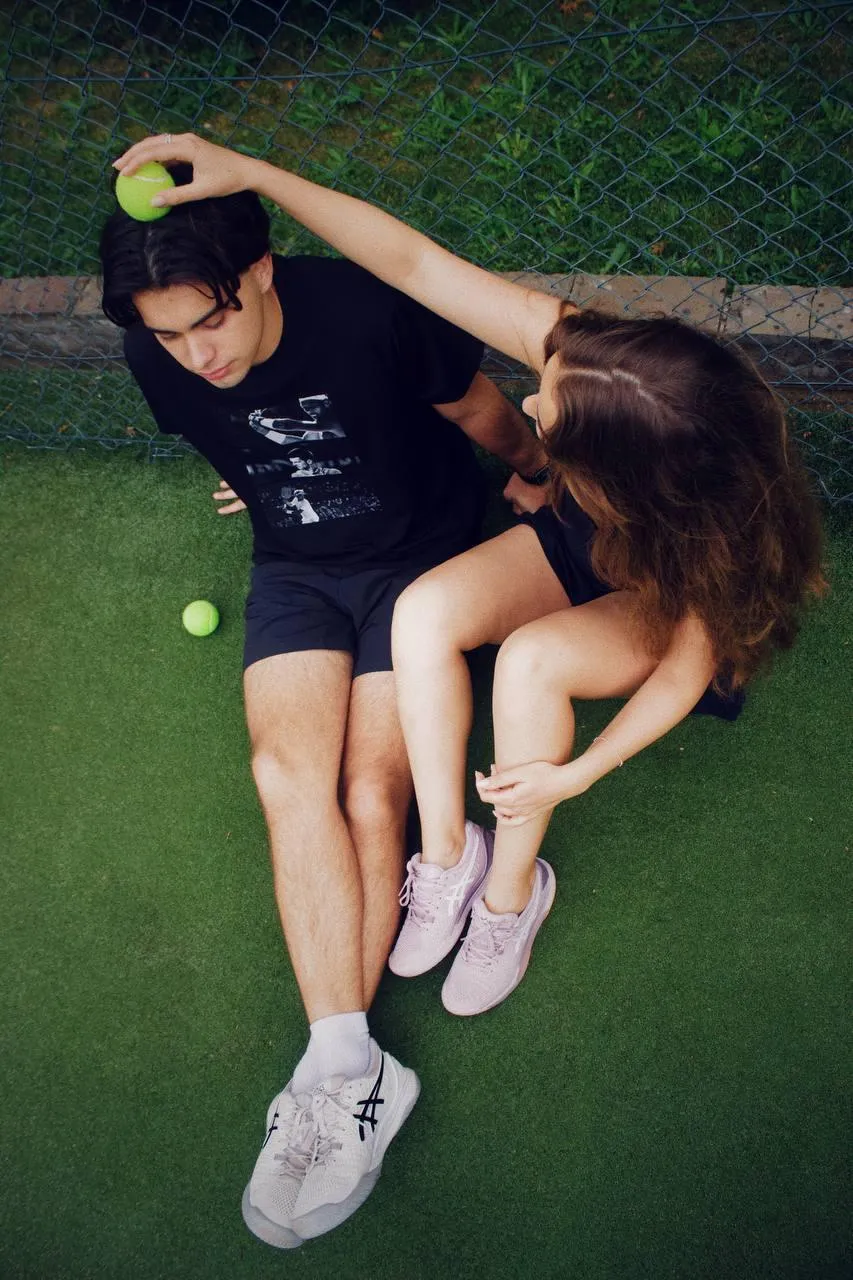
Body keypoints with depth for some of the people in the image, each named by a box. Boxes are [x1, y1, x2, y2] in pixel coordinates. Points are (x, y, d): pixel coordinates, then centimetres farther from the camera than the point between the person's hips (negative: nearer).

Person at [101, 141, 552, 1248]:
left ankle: (335, 1075, -14)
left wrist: (534, 474, 12)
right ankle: (354, 1073, -25)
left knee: (372, 789, -19)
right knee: (289, 769, -22)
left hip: (420, 554, -3)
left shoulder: (372, 313, -24)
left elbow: (483, 413, -5)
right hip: (295, 572, 3)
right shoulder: (160, 360, -10)